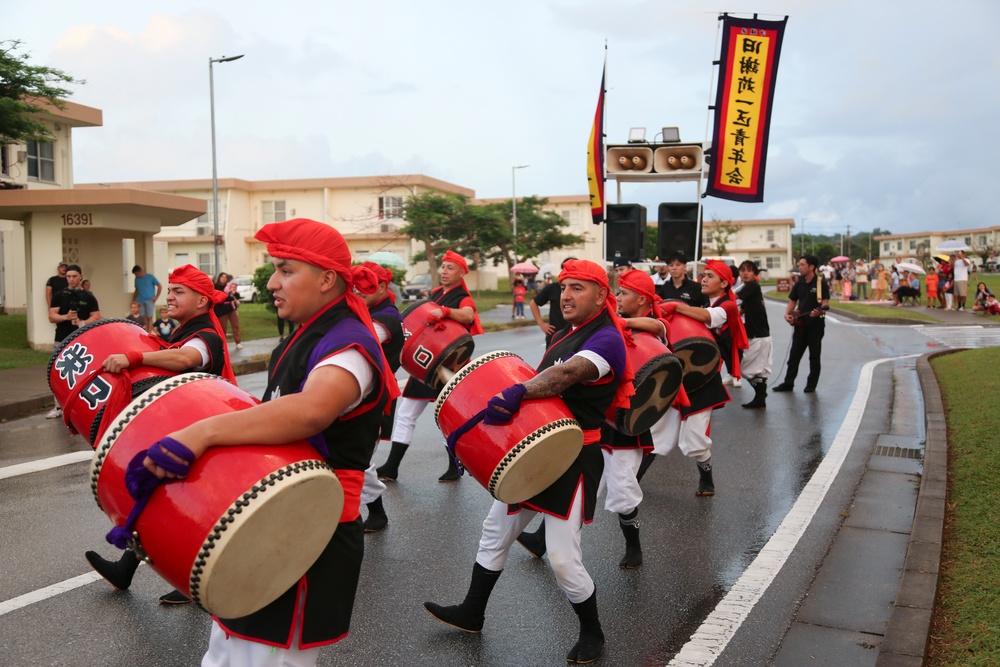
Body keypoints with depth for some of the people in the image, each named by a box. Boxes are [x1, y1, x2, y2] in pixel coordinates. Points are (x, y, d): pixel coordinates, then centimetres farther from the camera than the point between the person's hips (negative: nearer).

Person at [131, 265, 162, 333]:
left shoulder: (150, 277, 1)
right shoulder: (137, 279, 14)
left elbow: (160, 286, 2)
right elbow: (136, 291, 22)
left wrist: (156, 297, -4)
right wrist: (133, 301, 16)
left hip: (149, 301, -4)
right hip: (140, 301, 4)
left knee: (149, 318, -6)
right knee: (142, 318, -3)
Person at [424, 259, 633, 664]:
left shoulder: (606, 339, -17)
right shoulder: (564, 335, 12)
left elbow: (566, 374, -36)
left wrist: (518, 393, -49)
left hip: (573, 460, -9)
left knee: (563, 560, -7)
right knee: (496, 531, 17)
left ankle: (591, 634, 19)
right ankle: (471, 613, 35)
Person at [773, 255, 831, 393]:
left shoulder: (821, 284, -8)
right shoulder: (798, 285, 9)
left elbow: (825, 303, -12)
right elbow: (792, 302, 15)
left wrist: (819, 311, -32)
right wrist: (787, 314, -2)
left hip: (816, 324, -5)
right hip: (800, 324, 5)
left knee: (814, 356, 4)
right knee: (794, 355, 6)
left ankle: (811, 385, 12)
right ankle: (788, 383, 12)